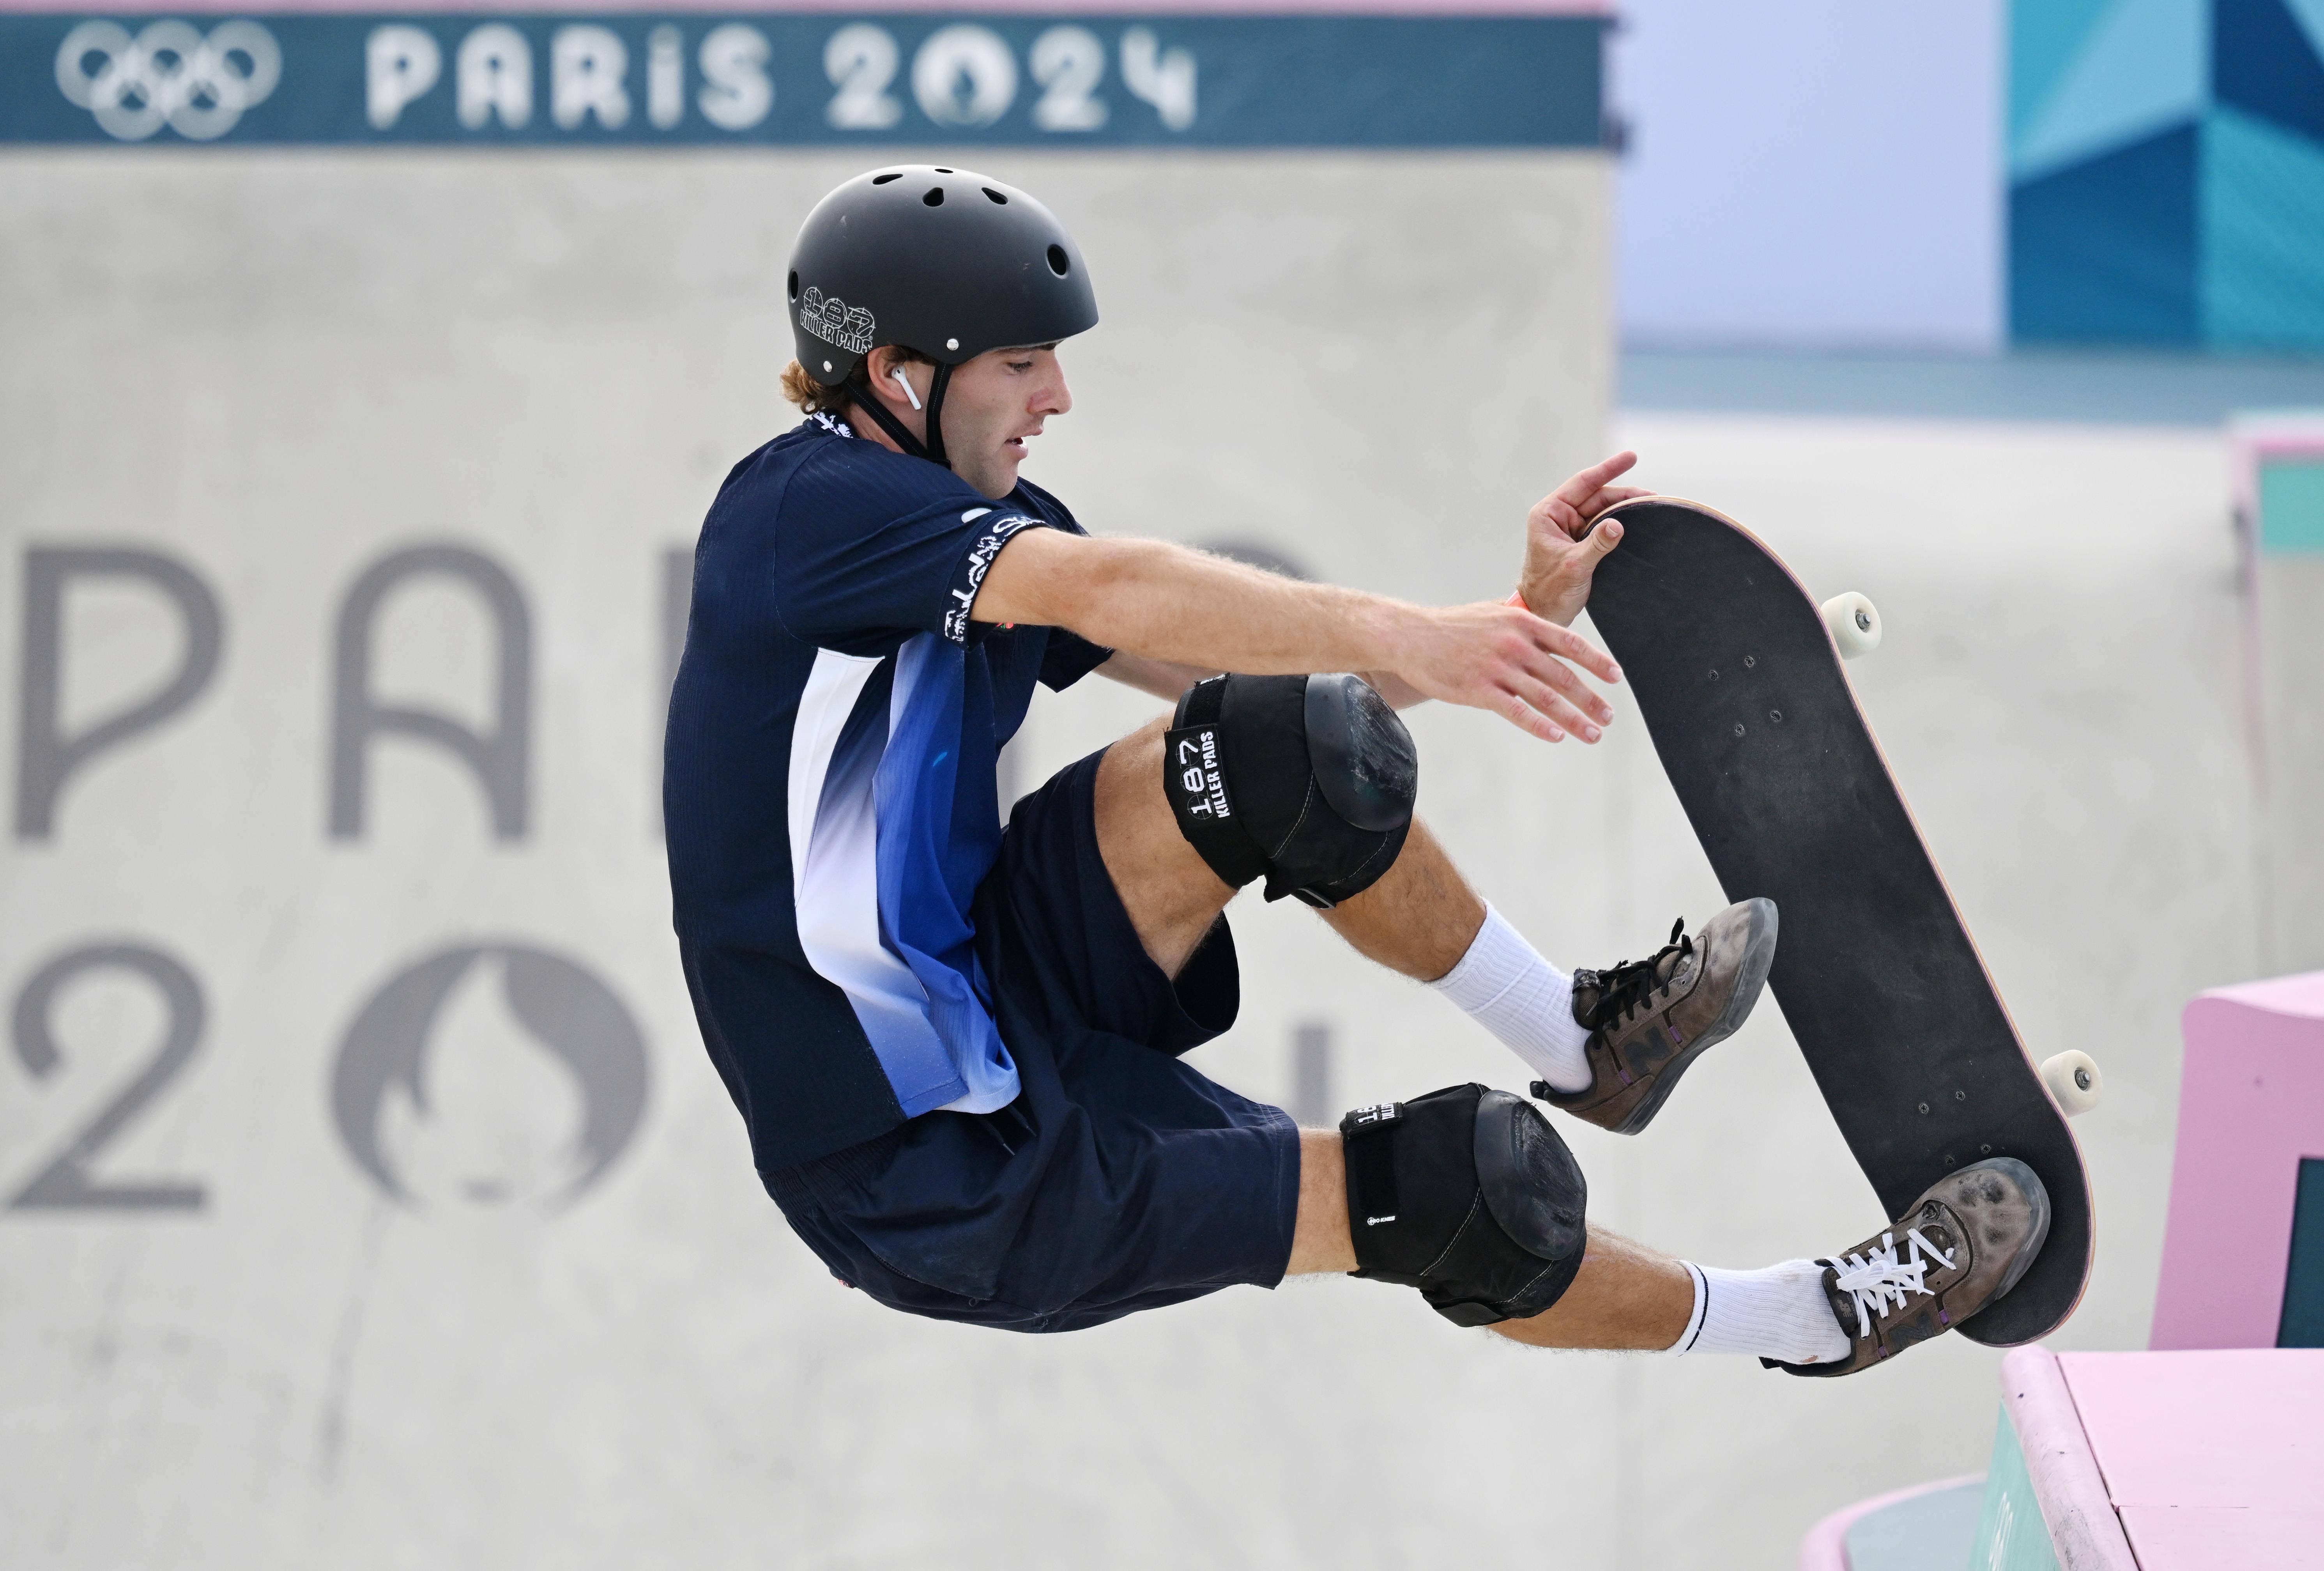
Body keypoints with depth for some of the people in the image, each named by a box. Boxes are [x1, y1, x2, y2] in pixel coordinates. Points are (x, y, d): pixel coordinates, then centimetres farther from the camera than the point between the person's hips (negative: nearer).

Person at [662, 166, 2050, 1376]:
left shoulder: (984, 517, 9)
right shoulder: (805, 505, -18)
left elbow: (1264, 664, 7)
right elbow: (1106, 592, -34)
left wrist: (1514, 620, -7)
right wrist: (1408, 639, -41)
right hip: (927, 1187, -8)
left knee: (1294, 740, -11)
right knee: (1458, 1189, -12)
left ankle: (1581, 1036, 7)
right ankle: (1808, 1324, 12)